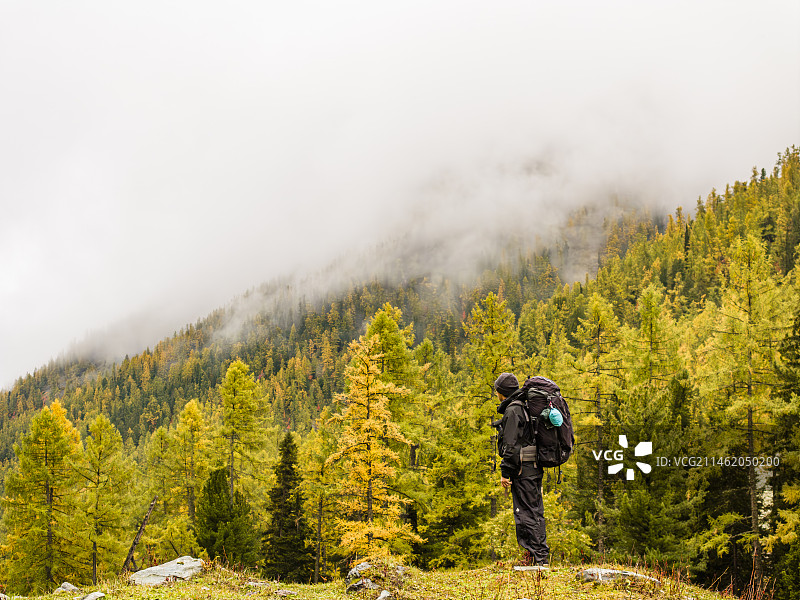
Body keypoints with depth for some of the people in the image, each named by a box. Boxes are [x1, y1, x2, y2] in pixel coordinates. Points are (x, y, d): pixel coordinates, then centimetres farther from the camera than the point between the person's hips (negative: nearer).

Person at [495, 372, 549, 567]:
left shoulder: (513, 410, -12)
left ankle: (539, 557, -9)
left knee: (527, 513, -8)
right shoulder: (525, 408, 17)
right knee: (535, 511, 12)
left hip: (523, 470, -10)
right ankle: (539, 555, 17)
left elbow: (511, 445, -18)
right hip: (535, 468, 10)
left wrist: (505, 472, -16)